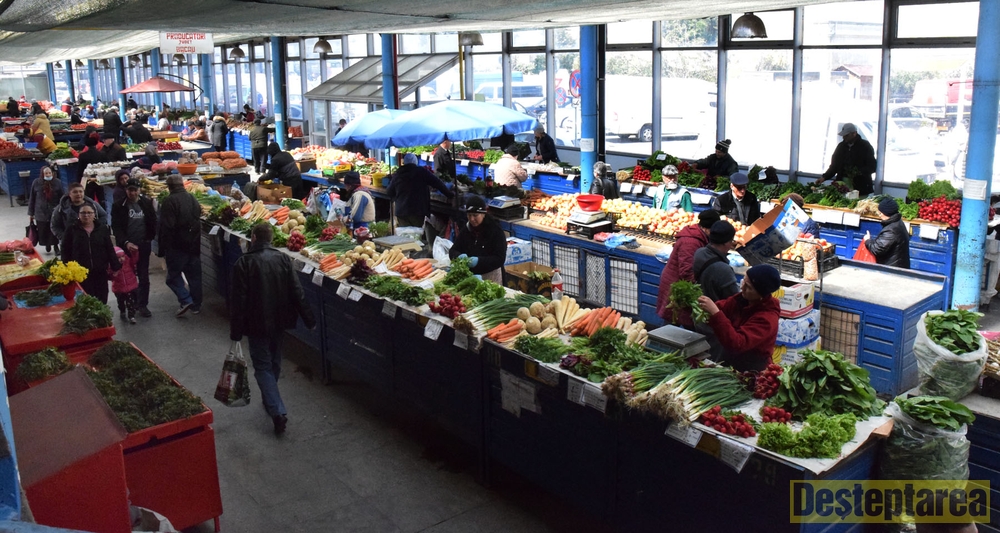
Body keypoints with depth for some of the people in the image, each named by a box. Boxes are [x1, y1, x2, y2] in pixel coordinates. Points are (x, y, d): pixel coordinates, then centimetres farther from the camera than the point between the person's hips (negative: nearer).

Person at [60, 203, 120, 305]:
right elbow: (66, 251, 2)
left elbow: (110, 249, 7)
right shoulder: (72, 229, 1)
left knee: (101, 302, 6)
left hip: (100, 272, 2)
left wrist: (115, 267, 2)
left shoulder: (102, 228, 6)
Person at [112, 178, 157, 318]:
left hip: (143, 245, 1)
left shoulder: (147, 203, 1)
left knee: (144, 277, 4)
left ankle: (142, 305, 13)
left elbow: (153, 222, 8)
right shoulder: (119, 206, -4)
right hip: (126, 246, -1)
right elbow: (116, 227, -8)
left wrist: (150, 239, -1)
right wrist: (126, 242, -20)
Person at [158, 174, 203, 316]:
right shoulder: (193, 199, 8)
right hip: (194, 245, 6)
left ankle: (185, 300, -9)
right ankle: (196, 305, 16)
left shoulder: (169, 202, -13)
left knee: (173, 275, 5)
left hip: (177, 246, -6)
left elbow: (166, 228, -17)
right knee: (194, 275, 12)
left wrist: (162, 249, -12)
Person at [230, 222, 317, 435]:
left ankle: (278, 412, -10)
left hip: (256, 324, -4)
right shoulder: (283, 259, -3)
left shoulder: (244, 263, -13)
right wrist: (308, 319, 3)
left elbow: (238, 299, -14)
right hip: (279, 320, 4)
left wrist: (235, 332, -9)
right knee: (274, 362, 23)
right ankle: (270, 399, 40)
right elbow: (297, 292, -3)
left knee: (263, 366, 2)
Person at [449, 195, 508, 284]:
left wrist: (479, 261, -30)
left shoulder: (495, 230, -12)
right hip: (469, 275, 4)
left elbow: (500, 259, -17)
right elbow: (452, 251, 2)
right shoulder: (466, 229, 2)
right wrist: (459, 256, -21)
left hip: (490, 277, -4)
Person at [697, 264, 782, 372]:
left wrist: (715, 313, -40)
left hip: (750, 372, -6)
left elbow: (737, 344, -35)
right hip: (727, 361, 6)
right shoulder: (742, 299, -5)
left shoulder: (766, 318, -25)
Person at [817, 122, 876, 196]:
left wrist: (859, 172, -22)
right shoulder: (841, 146, 11)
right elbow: (834, 166, 15)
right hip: (842, 186, 4)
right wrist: (824, 177, 2)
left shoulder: (865, 146, -2)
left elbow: (872, 167, -5)